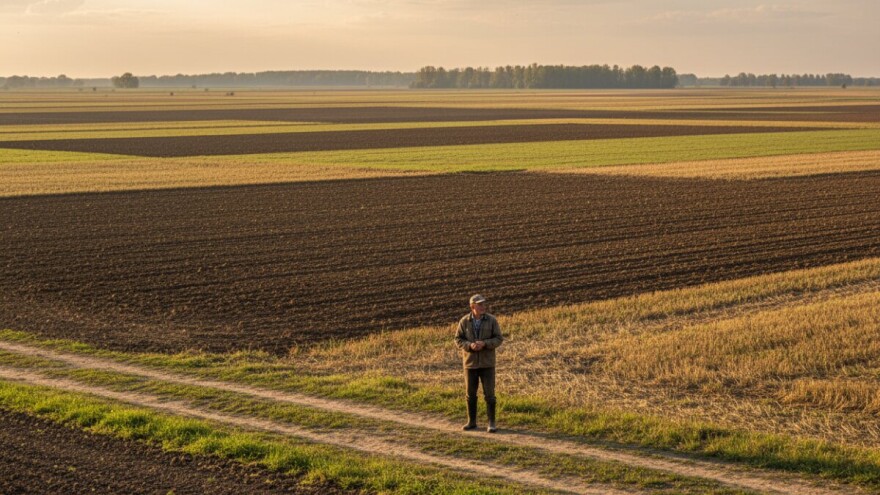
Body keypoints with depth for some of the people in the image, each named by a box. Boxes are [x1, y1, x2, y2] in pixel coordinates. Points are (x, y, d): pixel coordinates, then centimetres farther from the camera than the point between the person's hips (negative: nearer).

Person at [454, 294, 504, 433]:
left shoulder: (491, 320, -6)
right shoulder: (464, 321, -3)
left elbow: (498, 339, -7)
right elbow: (458, 340, -2)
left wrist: (484, 344, -24)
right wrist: (470, 345, -22)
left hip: (487, 363, -1)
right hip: (470, 363, 1)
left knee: (489, 393, -4)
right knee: (471, 394, 7)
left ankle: (491, 423, 3)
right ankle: (472, 422, 18)